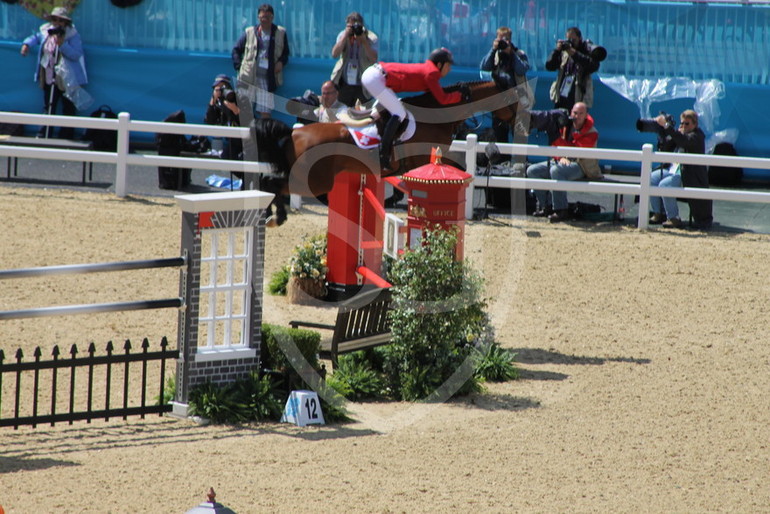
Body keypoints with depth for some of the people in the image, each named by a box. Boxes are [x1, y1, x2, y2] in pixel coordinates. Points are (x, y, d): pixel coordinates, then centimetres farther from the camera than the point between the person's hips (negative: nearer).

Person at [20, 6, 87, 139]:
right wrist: (27, 44, 8)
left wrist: (62, 44, -28)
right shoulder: (45, 31, 5)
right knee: (48, 108, 12)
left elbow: (76, 55, -19)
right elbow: (36, 37, 27)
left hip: (67, 79, -5)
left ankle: (66, 137, 7)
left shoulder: (73, 35, -10)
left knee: (68, 109, 1)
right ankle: (43, 135, 18)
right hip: (49, 78, 5)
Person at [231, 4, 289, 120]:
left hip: (268, 77, 0)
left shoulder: (280, 33, 8)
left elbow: (285, 53, 16)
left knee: (265, 111, -2)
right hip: (248, 76, 0)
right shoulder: (249, 32, 7)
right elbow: (236, 49, 13)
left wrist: (281, 62, -5)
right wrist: (239, 66, 1)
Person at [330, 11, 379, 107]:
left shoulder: (371, 38, -6)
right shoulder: (343, 35, 2)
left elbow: (373, 59, -18)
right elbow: (334, 54, -12)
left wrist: (363, 40, -23)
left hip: (364, 86, -3)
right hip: (344, 84, 3)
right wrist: (345, 36, -18)